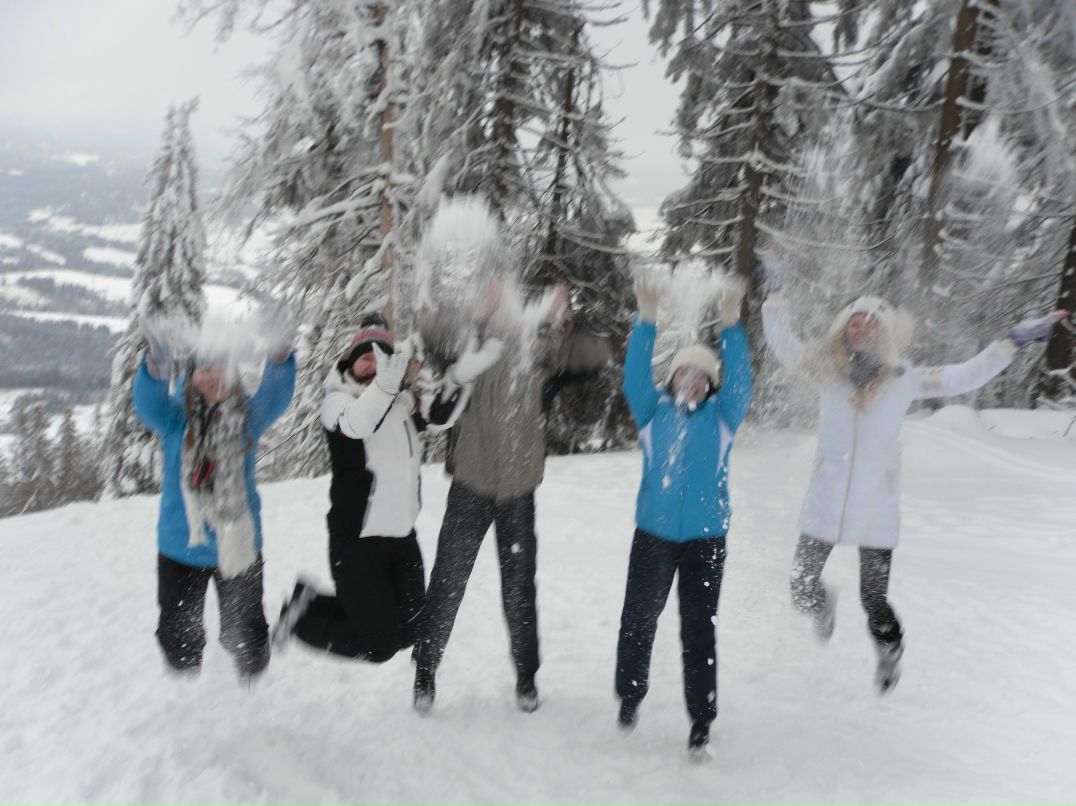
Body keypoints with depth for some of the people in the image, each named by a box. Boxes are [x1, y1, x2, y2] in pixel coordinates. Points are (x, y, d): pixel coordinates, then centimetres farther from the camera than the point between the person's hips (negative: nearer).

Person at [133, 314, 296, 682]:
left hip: (238, 545, 0)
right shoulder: (175, 418, -6)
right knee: (177, 632, 18)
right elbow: (147, 402, -25)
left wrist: (280, 359, -41)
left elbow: (275, 396, -21)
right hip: (181, 546, 1)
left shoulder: (247, 417, -4)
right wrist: (157, 365, -47)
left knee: (245, 630, 13)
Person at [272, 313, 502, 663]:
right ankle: (304, 613, 19)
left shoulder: (402, 402, 10)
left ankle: (314, 602, 31)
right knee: (380, 644, -4)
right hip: (358, 540, -6)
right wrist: (385, 383, -48)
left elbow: (437, 417, -8)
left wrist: (461, 376, -24)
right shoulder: (337, 400, -6)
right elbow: (355, 424, -29)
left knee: (407, 632, 15)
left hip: (403, 537, 6)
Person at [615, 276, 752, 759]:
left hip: (706, 536, -1)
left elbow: (739, 382, -11)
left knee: (698, 629, 3)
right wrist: (647, 322, -22)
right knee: (639, 619, 12)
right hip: (653, 532, 1)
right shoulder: (655, 411, 4)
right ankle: (630, 696, 34)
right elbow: (635, 378, -10)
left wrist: (730, 326, -24)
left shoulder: (721, 415, 4)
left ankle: (701, 722, 15)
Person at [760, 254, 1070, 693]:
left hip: (876, 513, -1)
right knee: (801, 591, 4)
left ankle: (889, 649, 42)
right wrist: (775, 294, 6)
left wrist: (1012, 342, 1)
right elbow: (783, 344, 8)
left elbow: (966, 376, 4)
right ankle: (822, 606, 43)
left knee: (874, 601, 7)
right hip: (824, 508, 1)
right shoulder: (826, 369, 1)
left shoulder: (904, 379, -1)